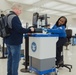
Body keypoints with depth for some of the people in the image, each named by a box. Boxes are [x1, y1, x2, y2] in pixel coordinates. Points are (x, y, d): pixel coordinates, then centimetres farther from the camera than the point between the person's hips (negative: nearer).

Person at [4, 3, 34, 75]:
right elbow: (19, 29, -24)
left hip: (8, 40, 10)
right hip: (14, 41, -10)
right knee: (15, 59, -1)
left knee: (10, 58, 17)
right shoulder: (15, 17, -18)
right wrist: (30, 30, -12)